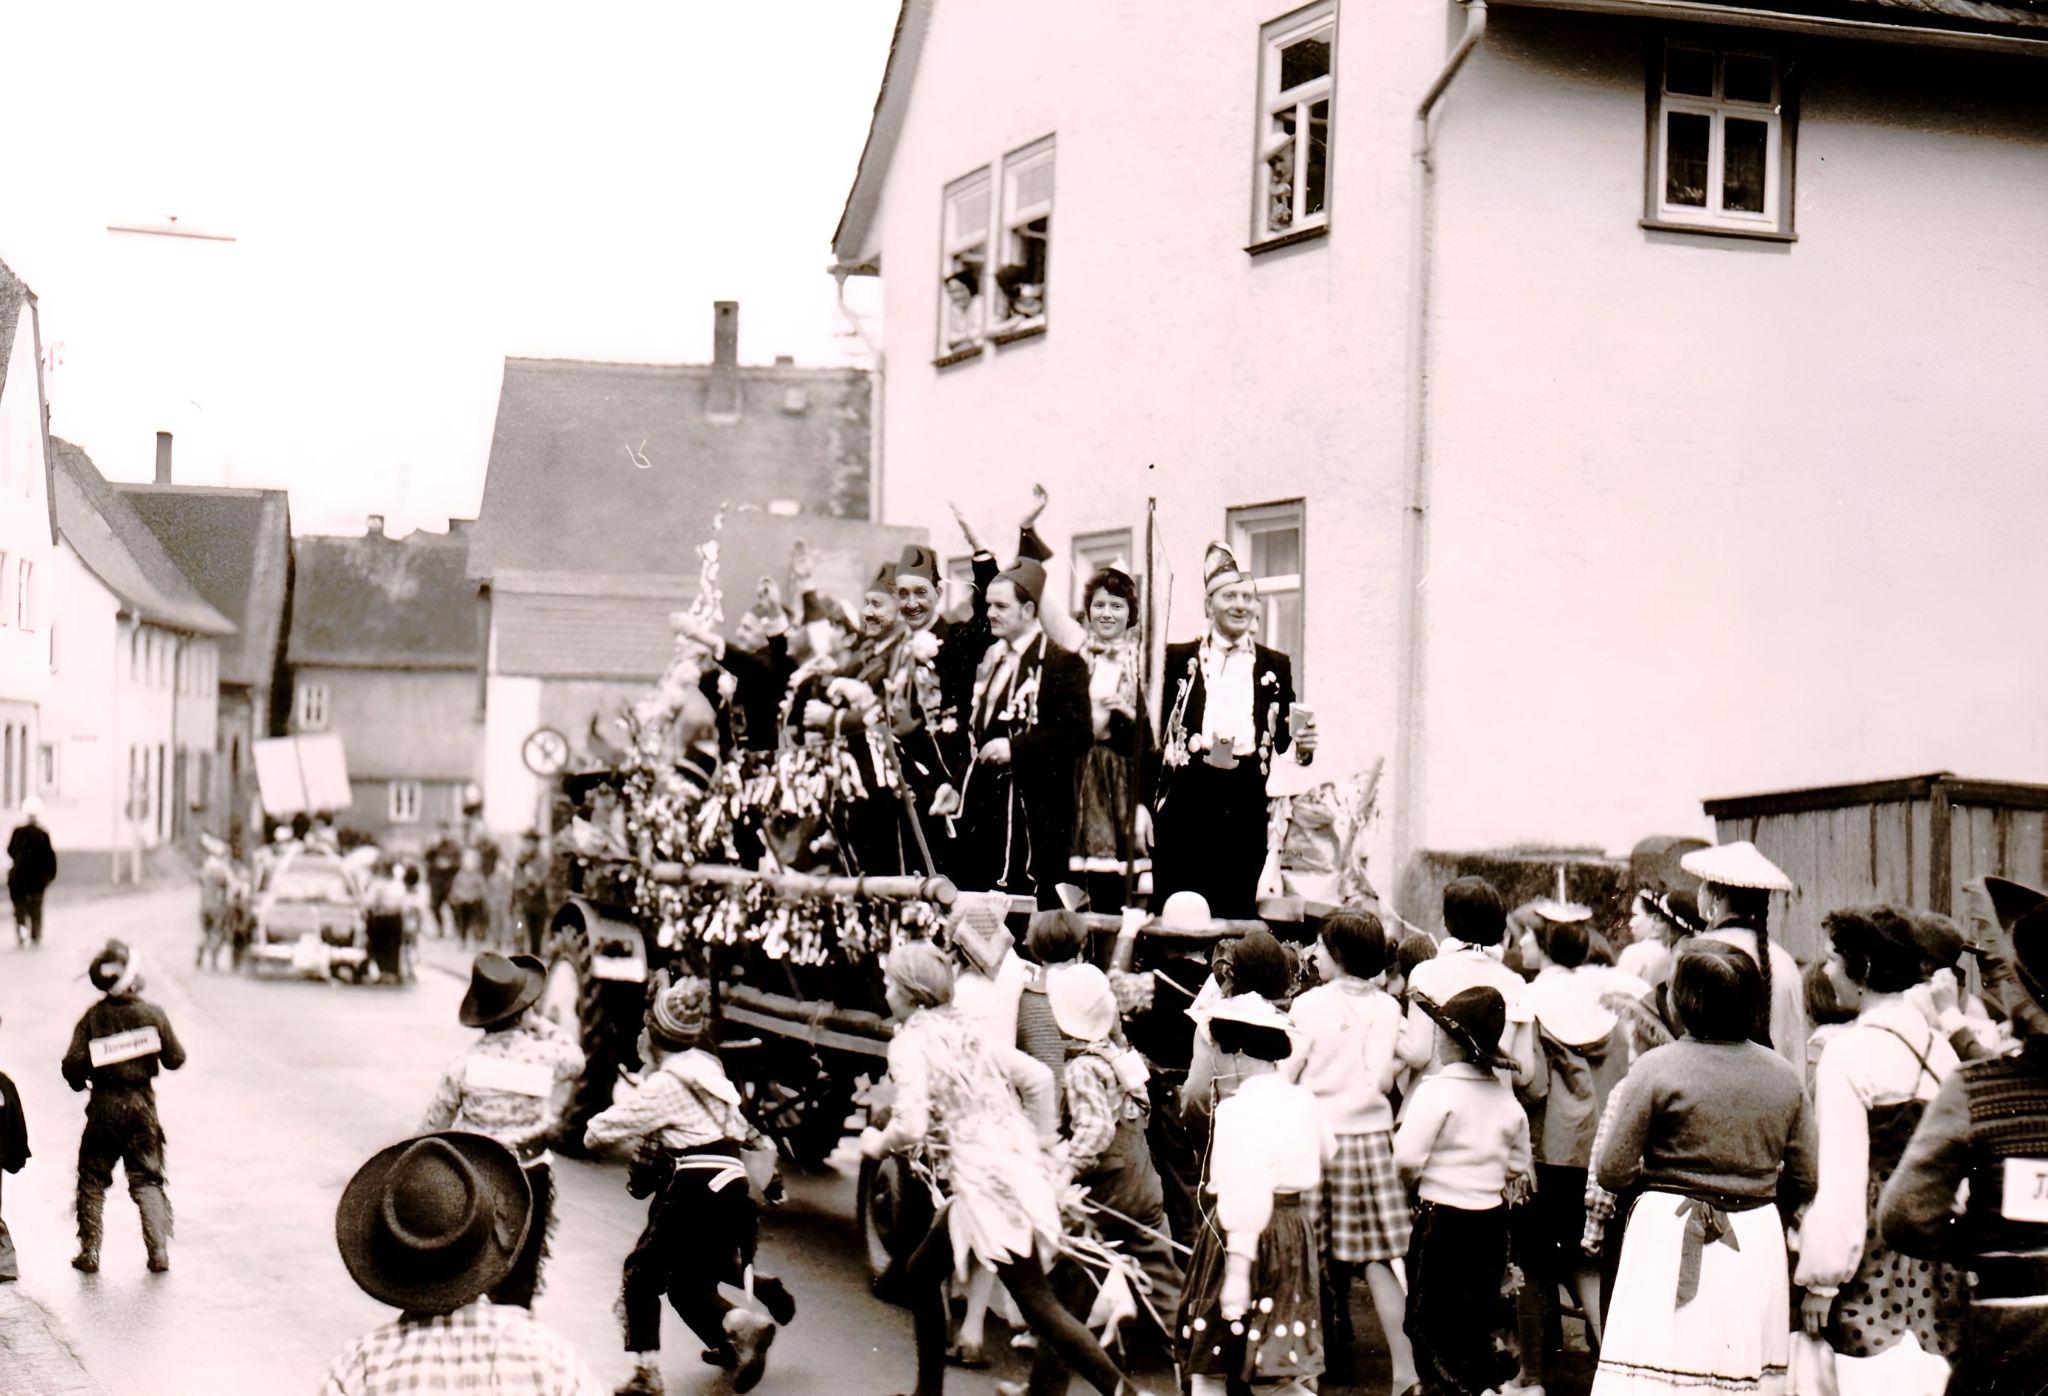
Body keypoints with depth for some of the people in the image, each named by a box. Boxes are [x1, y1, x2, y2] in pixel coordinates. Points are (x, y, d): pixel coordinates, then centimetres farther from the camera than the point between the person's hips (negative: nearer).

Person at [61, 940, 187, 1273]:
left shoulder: (93, 1017, -7)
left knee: (92, 1179, 13)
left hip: (103, 1106, 0)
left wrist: (78, 1081, 12)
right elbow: (175, 1059, -2)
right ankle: (159, 1250, -1)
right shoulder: (152, 1014, -9)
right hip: (141, 1103, 0)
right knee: (147, 1180, 8)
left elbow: (72, 1064, -10)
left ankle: (89, 1251, 12)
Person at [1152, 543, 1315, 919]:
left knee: (1236, 914, 1)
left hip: (1246, 806, 1)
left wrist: (1303, 745, -9)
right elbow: (1153, 733, 8)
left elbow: (1284, 738, 14)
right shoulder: (1178, 659, 9)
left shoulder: (1275, 666, 14)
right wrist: (1144, 803, 1)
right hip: (1185, 801, -1)